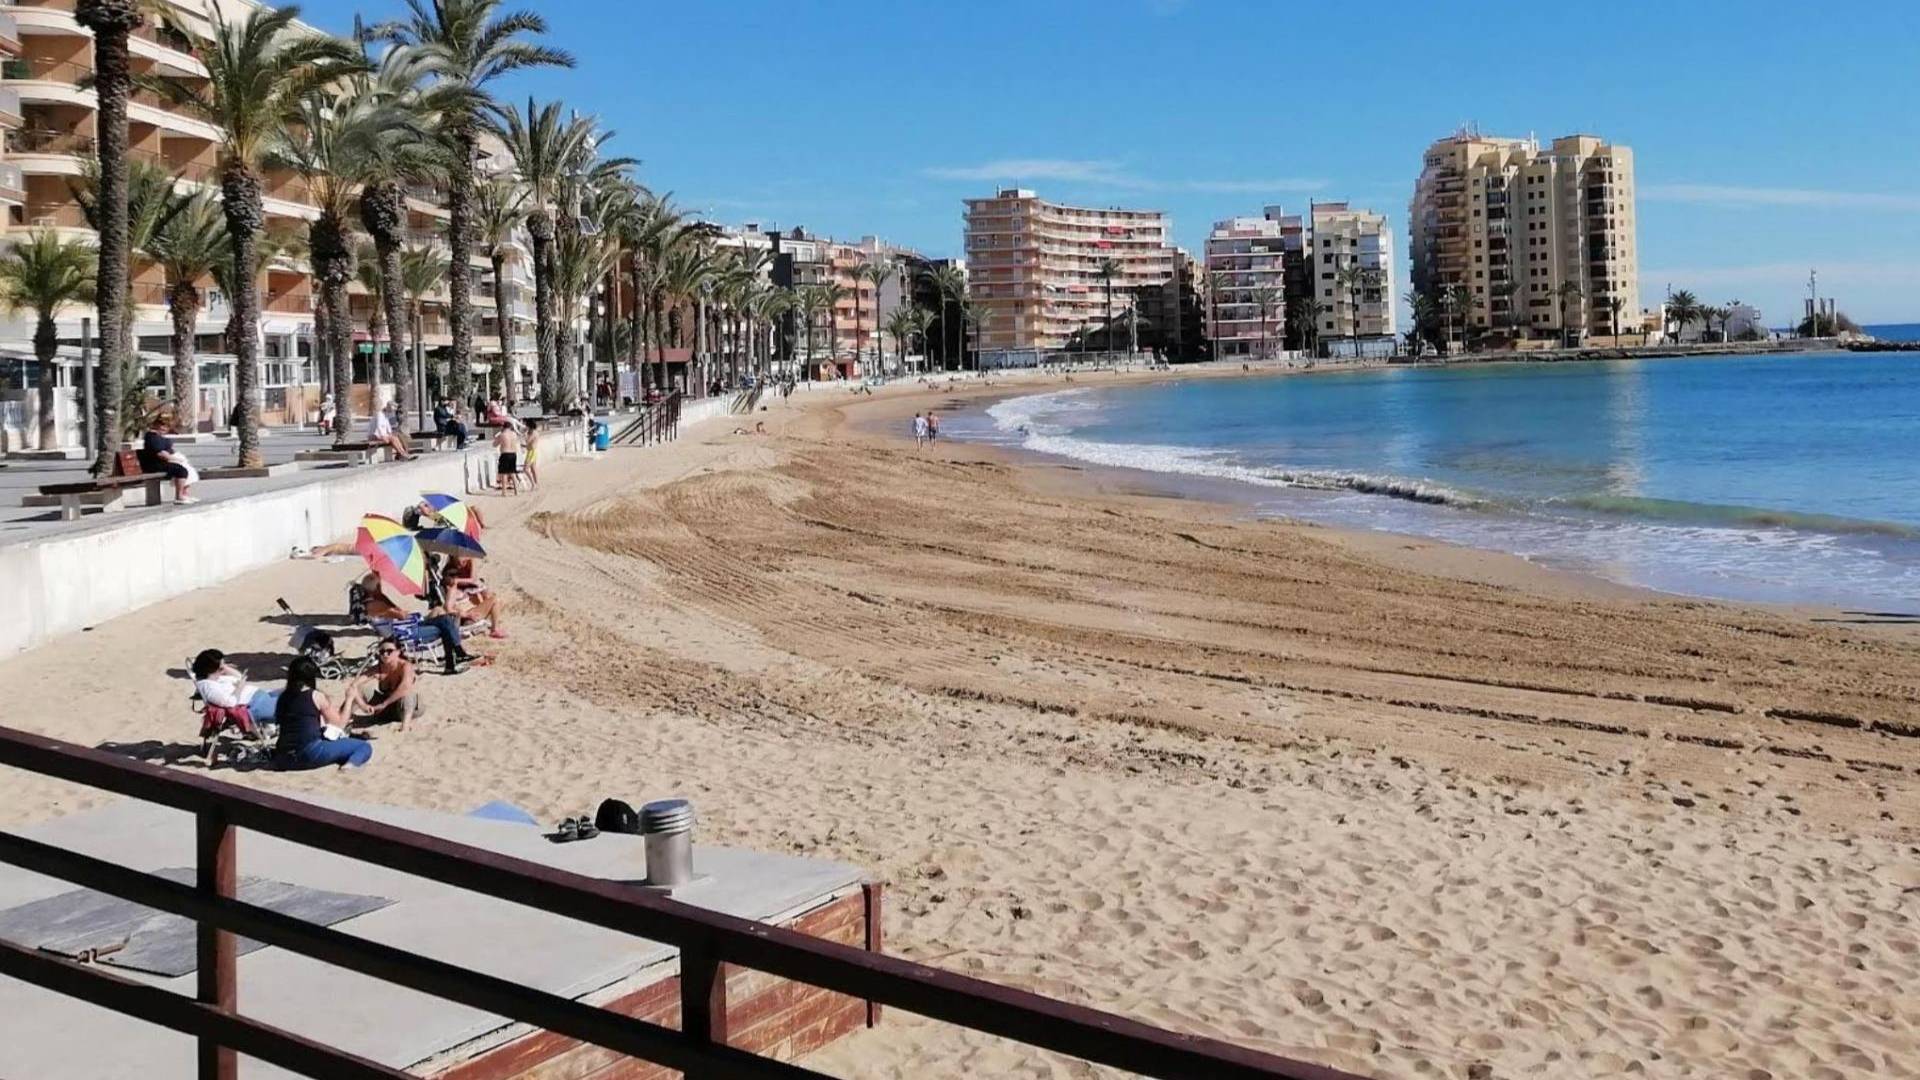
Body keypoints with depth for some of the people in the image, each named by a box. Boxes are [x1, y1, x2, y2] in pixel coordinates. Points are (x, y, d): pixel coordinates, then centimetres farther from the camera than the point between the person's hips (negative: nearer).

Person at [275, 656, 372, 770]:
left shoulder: (283, 697, 15)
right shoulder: (317, 696, 1)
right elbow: (340, 724, 10)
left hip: (283, 760, 5)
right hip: (310, 754, -5)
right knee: (365, 746, 1)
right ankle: (351, 764, -29)